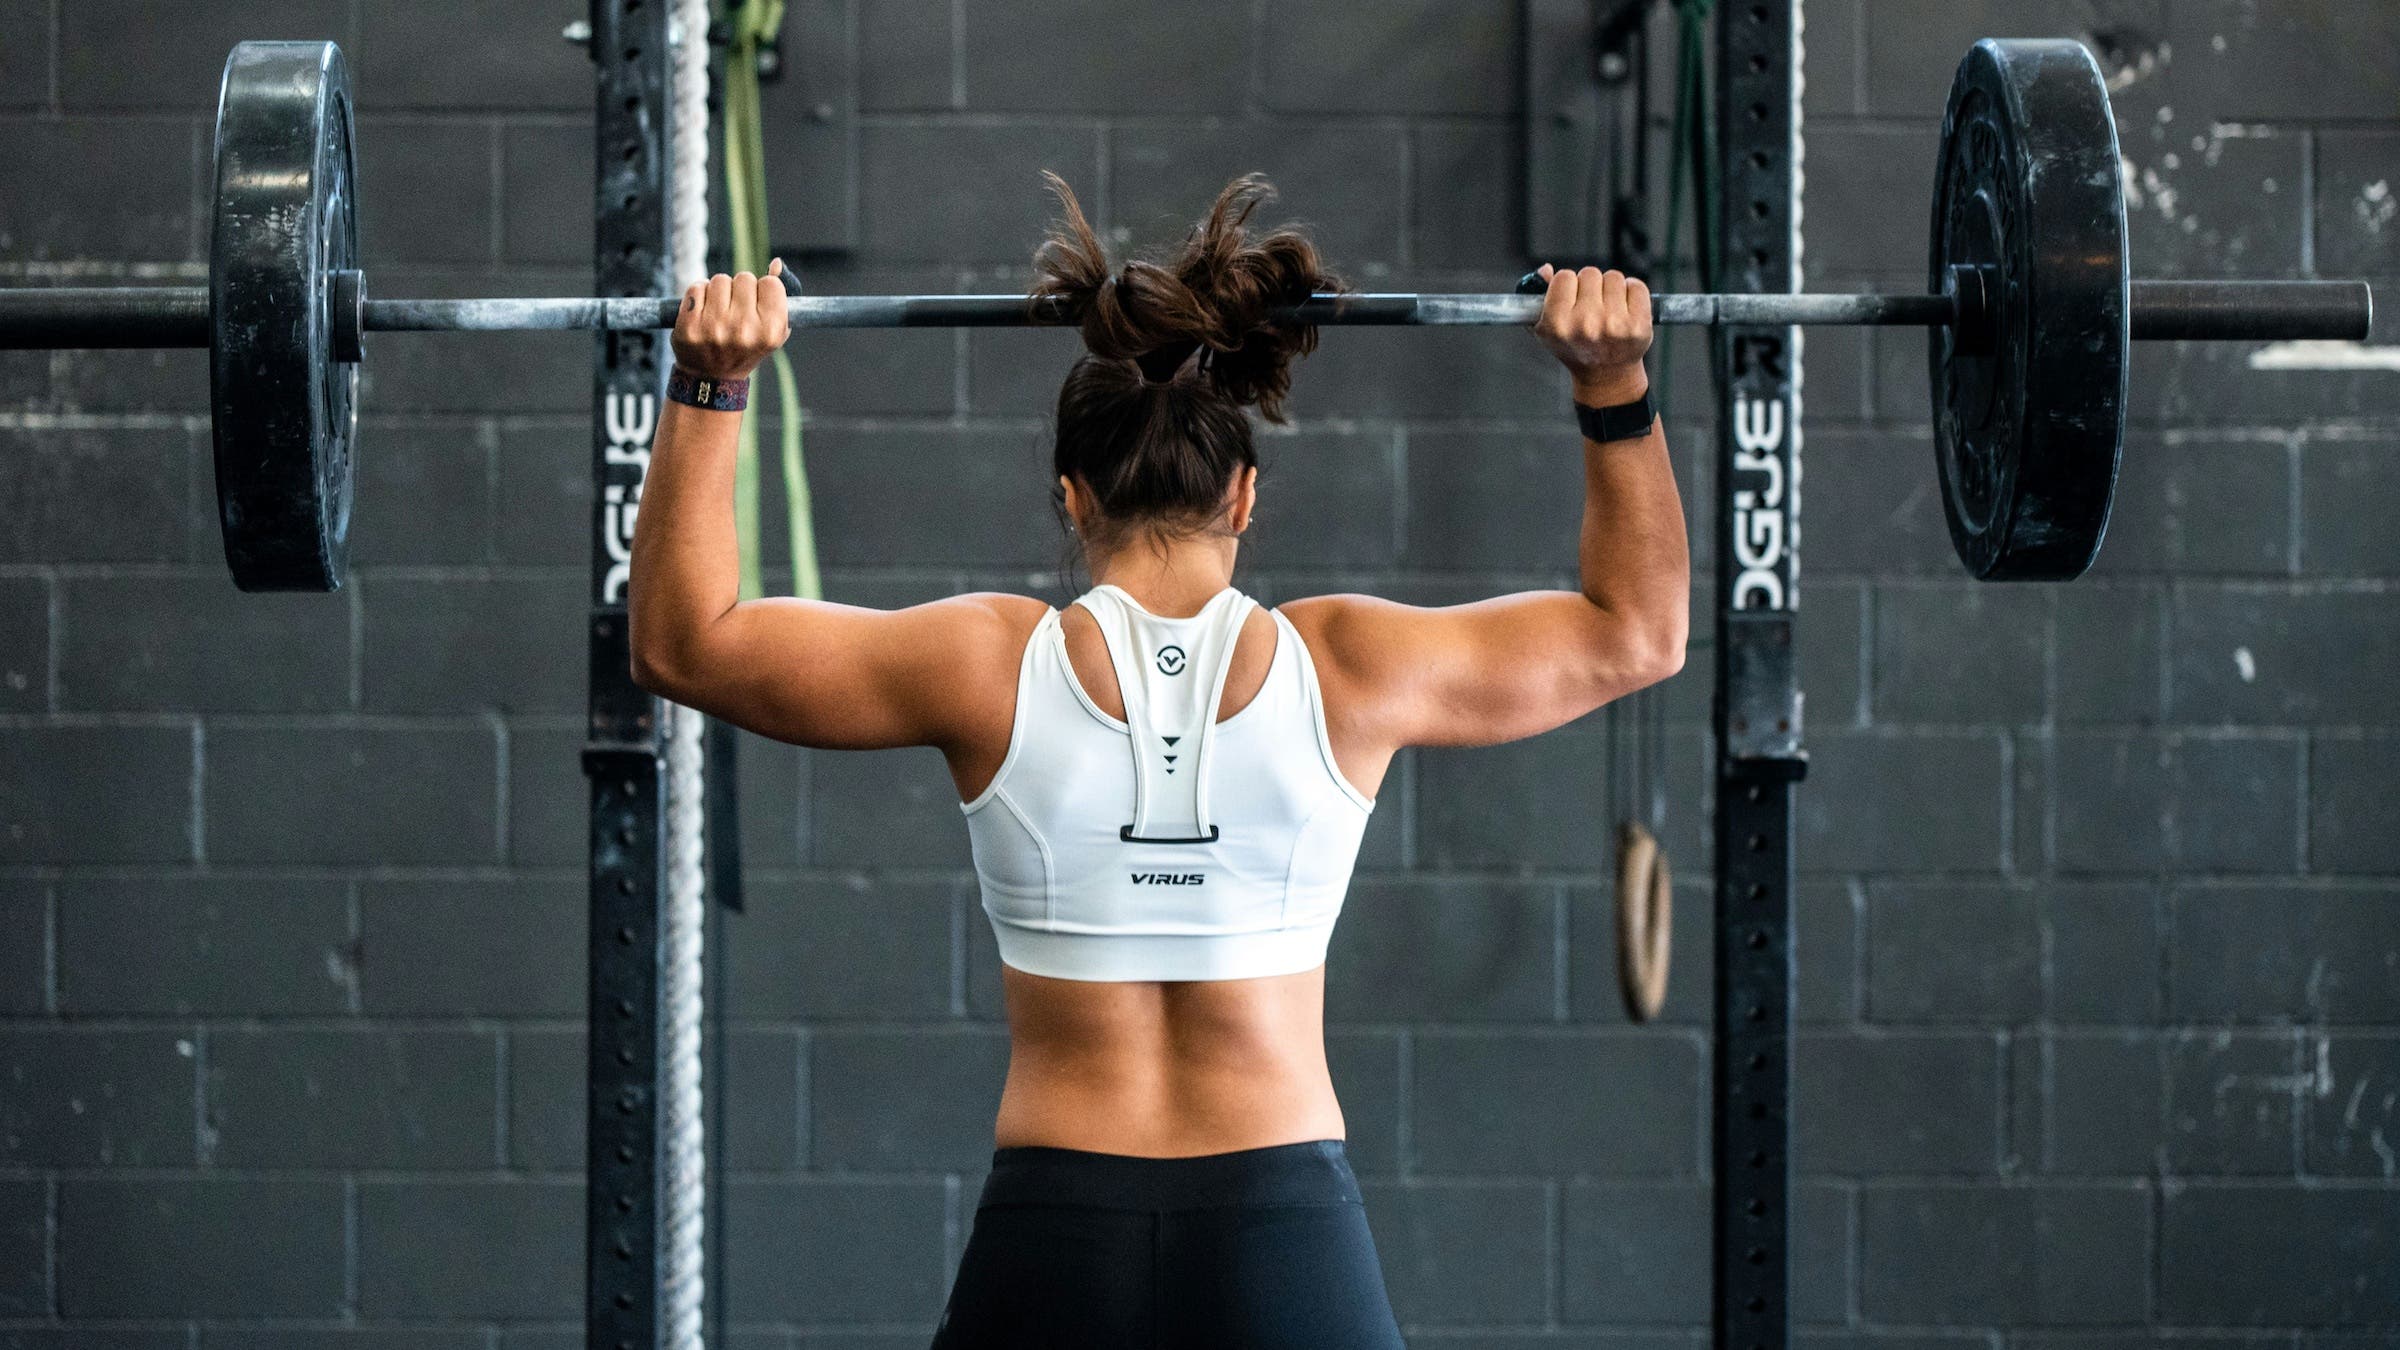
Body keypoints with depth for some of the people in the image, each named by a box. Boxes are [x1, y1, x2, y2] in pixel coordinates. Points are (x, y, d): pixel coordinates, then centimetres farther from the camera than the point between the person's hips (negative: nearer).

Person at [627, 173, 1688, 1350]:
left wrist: (708, 389, 8)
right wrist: (1615, 386, 12)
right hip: (1287, 1244, 0)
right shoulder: (1342, 669, -1)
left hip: (1053, 1250, 0)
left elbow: (682, 639, 8)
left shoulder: (991, 668, -2)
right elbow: (1637, 630, 14)